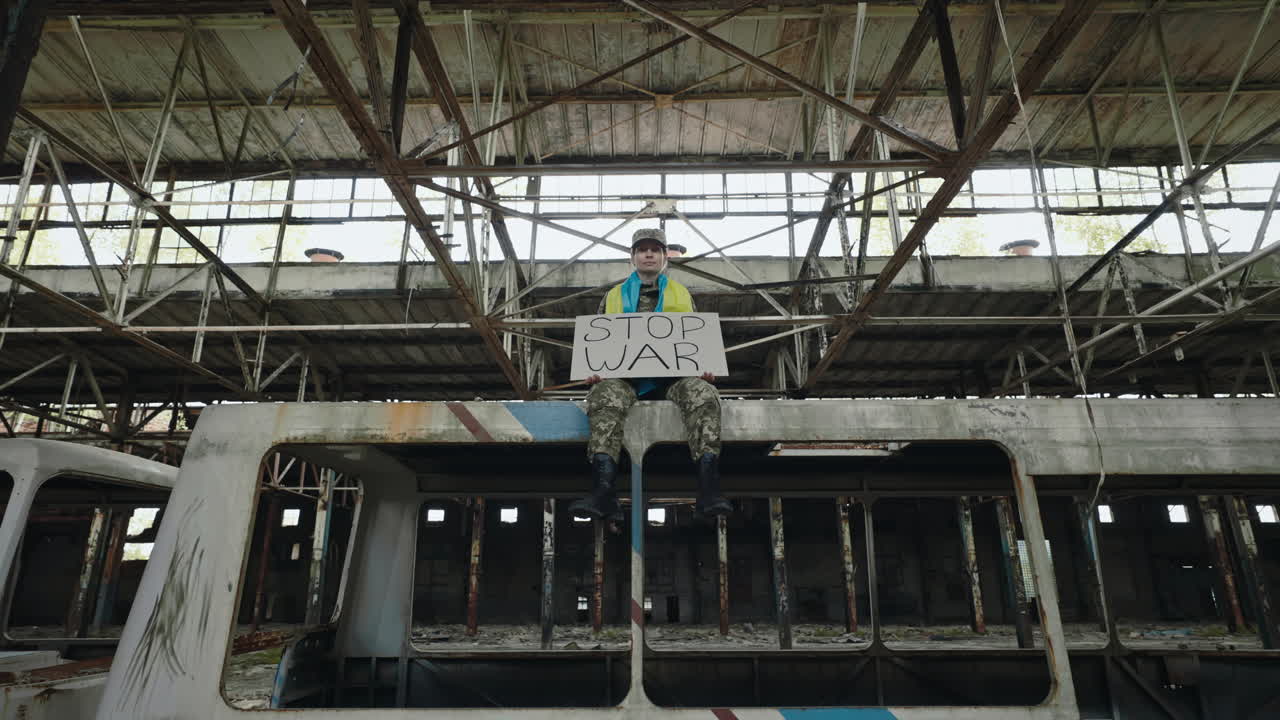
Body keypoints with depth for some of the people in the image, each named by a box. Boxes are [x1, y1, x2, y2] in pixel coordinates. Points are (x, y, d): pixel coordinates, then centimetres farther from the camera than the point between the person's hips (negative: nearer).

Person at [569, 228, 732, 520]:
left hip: (673, 375, 0)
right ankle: (603, 489, -46)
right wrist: (593, 368, -3)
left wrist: (705, 367, 0)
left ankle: (708, 488, -42)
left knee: (703, 394, -33)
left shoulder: (682, 295, 28)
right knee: (605, 396, -35)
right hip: (625, 375, 0)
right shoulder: (613, 297, 27)